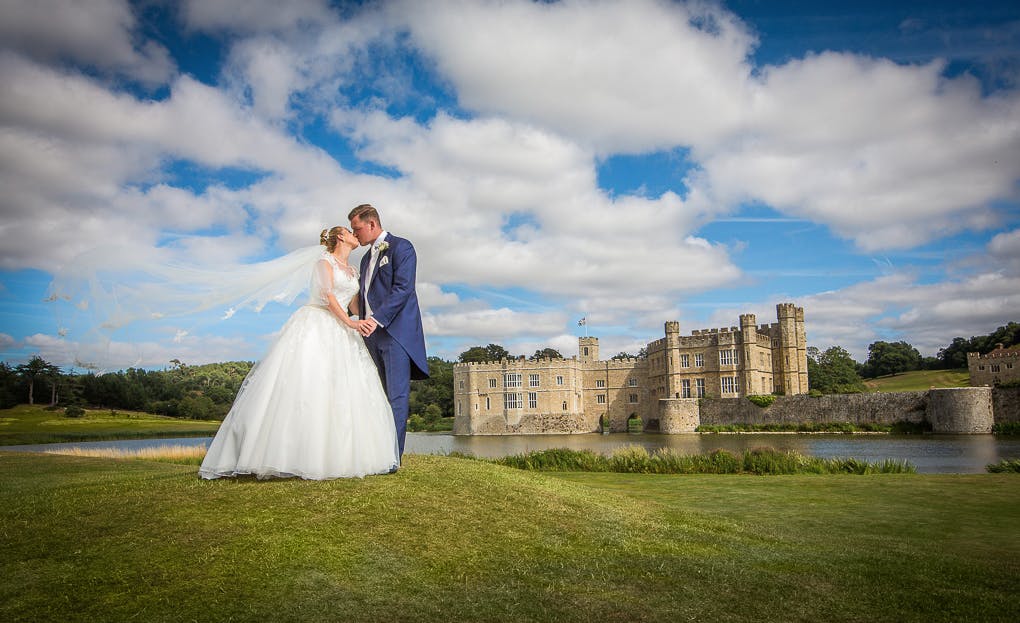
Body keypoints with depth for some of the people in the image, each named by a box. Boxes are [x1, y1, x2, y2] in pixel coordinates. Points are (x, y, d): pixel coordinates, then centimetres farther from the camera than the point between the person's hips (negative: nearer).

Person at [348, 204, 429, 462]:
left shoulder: (401, 247, -1)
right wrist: (363, 323, 14)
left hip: (396, 331, -8)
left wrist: (377, 320, -22)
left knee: (397, 396, -9)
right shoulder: (367, 258, 24)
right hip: (373, 333, 8)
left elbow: (403, 288, -14)